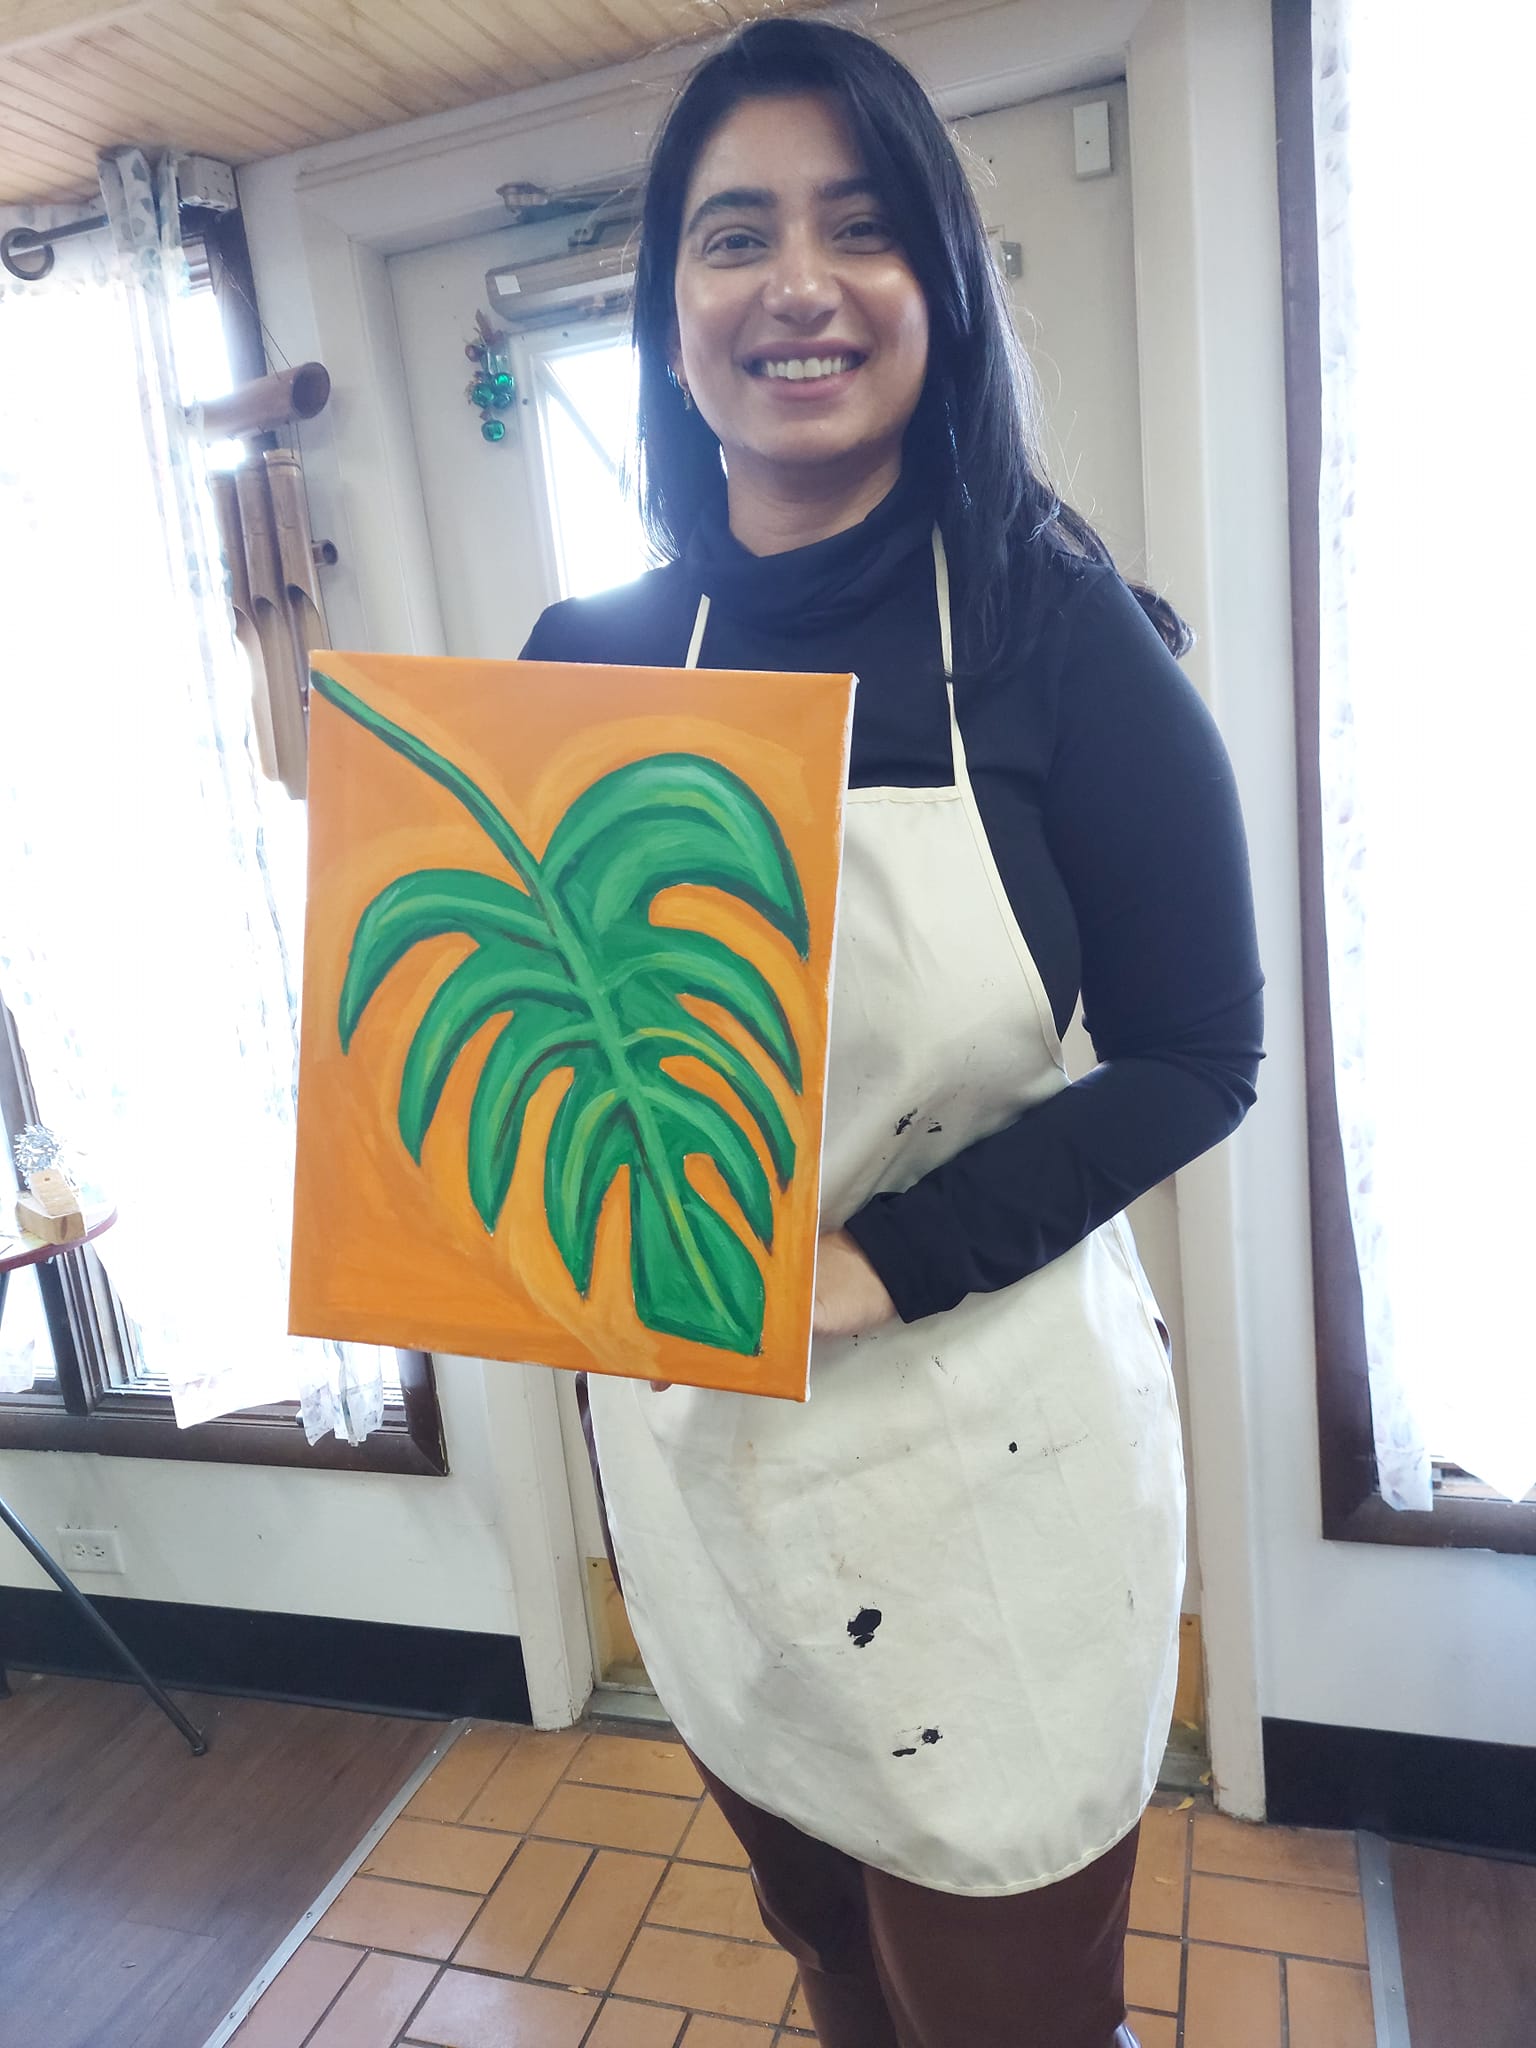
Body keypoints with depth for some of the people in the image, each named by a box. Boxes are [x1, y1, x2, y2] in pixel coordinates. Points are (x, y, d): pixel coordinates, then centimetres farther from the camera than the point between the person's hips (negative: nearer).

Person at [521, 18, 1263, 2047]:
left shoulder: (1058, 630, -12)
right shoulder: (586, 659, -2)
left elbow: (1196, 1056, -10)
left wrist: (886, 1260, -21)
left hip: (983, 1438, -3)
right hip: (688, 1443, 4)